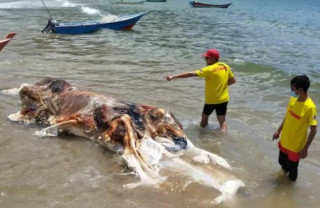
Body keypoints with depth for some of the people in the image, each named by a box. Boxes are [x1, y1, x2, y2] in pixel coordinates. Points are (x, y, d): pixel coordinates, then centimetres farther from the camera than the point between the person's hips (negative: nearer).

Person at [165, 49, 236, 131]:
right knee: (222, 120, 7)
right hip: (224, 99, 5)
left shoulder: (209, 69, -18)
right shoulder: (226, 66, -1)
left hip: (211, 100, -5)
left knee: (204, 118, 17)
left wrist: (173, 76, -22)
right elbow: (232, 80, 10)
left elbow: (190, 74, -22)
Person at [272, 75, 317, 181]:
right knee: (282, 161, 25)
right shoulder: (293, 99, -6)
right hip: (284, 141, 6)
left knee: (292, 168, 12)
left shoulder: (310, 107, -27)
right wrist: (278, 130, 15)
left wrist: (305, 148, -20)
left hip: (296, 146, -6)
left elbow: (313, 130, -21)